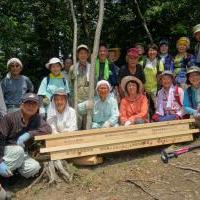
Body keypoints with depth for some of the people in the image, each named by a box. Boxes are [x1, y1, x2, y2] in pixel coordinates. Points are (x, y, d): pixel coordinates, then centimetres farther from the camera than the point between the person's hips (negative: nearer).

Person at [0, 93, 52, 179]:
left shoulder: (37, 118, -1)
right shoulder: (10, 117, -15)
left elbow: (48, 129, -14)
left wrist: (29, 134, -26)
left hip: (21, 155, 4)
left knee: (34, 167, -21)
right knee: (18, 150, -34)